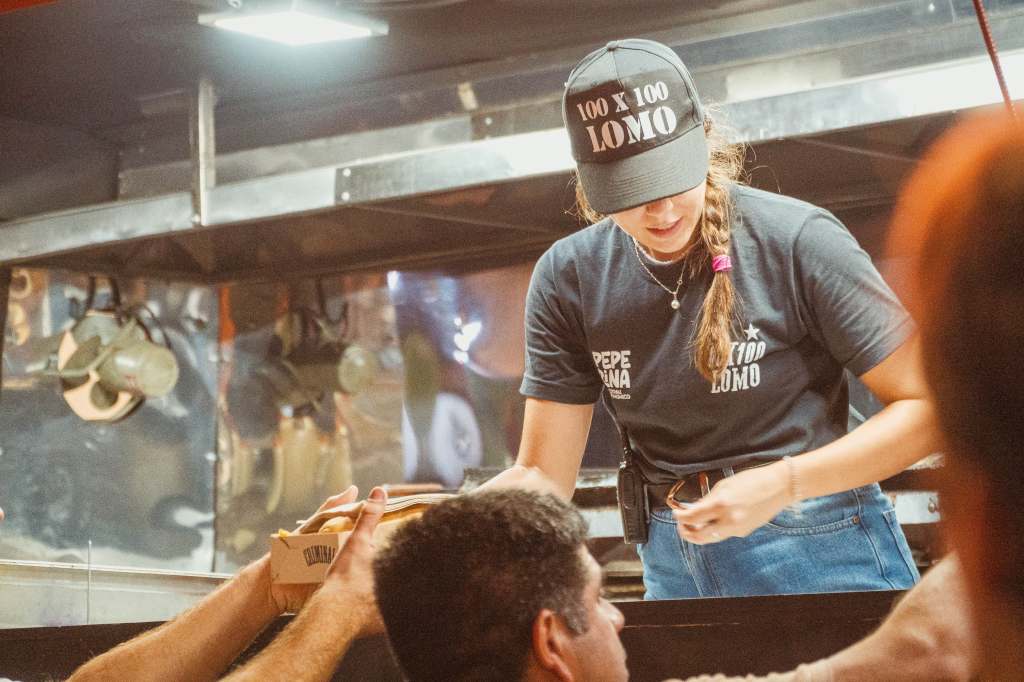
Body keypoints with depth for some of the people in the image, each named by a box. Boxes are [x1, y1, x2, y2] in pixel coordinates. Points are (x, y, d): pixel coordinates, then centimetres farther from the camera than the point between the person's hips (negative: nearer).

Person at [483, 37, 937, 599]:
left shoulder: (798, 241, -16)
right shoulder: (569, 278, -4)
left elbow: (925, 407, -13)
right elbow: (542, 477, -3)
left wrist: (781, 483, -24)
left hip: (819, 556, -3)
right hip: (674, 568, 4)